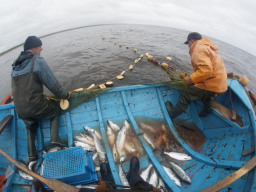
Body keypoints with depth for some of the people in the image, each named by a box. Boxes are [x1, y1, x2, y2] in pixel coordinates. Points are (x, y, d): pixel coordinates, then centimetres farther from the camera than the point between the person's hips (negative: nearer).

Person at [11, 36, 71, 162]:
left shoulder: (16, 64, 14)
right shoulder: (37, 61, -8)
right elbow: (53, 84, -10)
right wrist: (65, 95, 4)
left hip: (20, 110, 7)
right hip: (36, 106, -7)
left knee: (30, 128, 31)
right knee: (55, 108, 22)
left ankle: (31, 156, 29)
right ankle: (55, 138, 9)